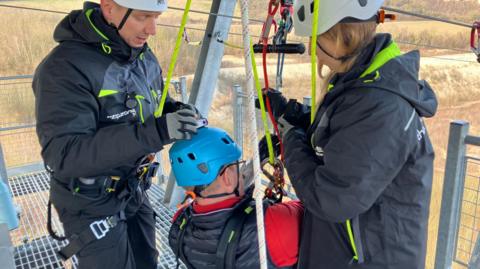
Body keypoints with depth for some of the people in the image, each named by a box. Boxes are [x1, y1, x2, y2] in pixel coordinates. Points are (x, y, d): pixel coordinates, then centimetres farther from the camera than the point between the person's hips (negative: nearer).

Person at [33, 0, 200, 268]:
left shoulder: (145, 57, -2)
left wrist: (176, 110, -11)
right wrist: (154, 132, -39)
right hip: (92, 205, -6)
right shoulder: (65, 66, -25)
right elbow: (63, 155, -32)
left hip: (135, 193, 7)